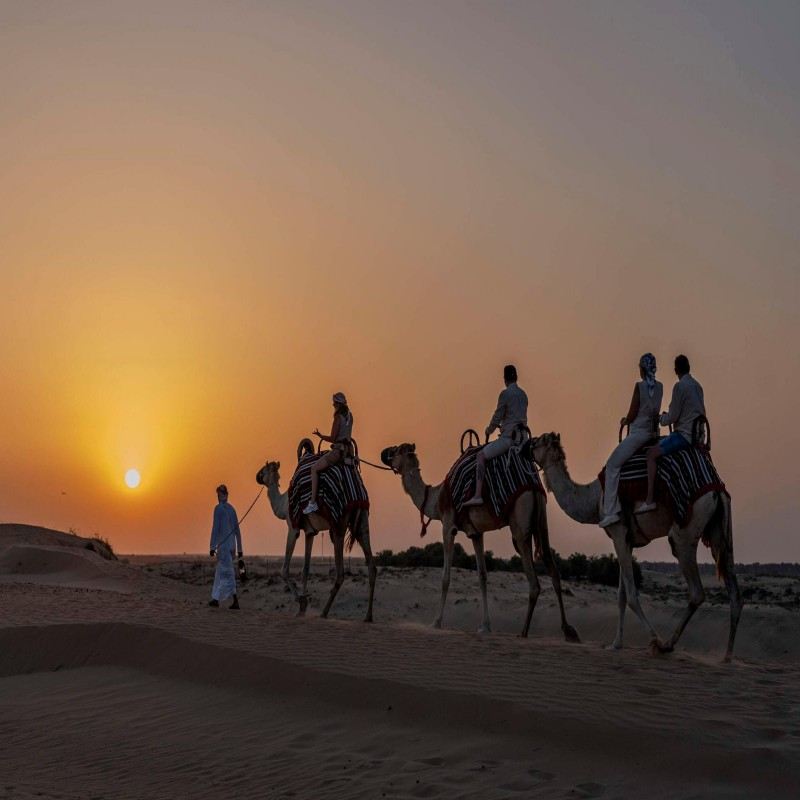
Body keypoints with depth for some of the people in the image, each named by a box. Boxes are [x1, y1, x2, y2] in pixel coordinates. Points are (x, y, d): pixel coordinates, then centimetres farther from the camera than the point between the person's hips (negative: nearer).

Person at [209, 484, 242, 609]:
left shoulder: (219, 508, -8)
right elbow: (237, 530, 15)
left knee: (227, 573, -7)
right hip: (232, 544, 7)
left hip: (223, 544, -7)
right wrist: (239, 548, 19)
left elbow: (215, 528, -13)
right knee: (220, 572, 13)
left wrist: (212, 547, -12)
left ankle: (236, 600, -11)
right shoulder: (232, 509, 13)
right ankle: (215, 599, 13)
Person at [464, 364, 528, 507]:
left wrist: (489, 430, 11)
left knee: (481, 455, -9)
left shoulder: (506, 393, -8)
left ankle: (478, 495, -20)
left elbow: (497, 416, -7)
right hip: (522, 436, 8)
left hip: (509, 437, -8)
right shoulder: (523, 395, 15)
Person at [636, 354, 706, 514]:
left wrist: (663, 418, 9)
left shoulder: (680, 386, -12)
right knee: (661, 443, 29)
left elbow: (673, 416, -13)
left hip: (684, 434, -9)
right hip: (696, 434, 9)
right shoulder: (697, 386, 13)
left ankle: (650, 500, -22)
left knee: (652, 453, -13)